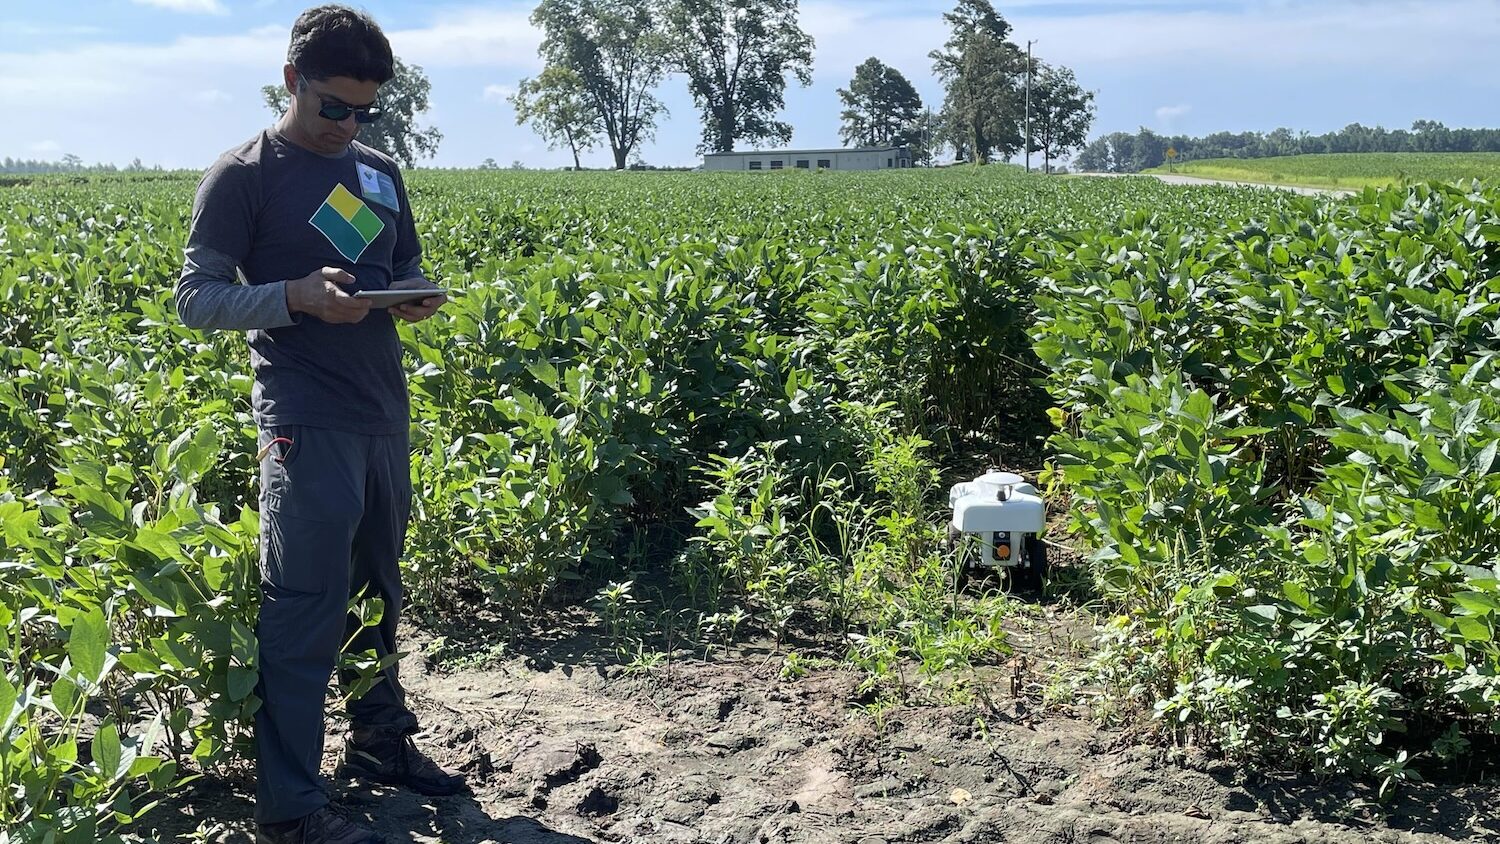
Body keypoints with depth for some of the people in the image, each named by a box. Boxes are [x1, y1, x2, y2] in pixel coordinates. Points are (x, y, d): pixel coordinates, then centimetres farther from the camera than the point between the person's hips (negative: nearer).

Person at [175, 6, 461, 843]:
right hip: (306, 423, -6)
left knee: (378, 585, 16)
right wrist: (296, 295, -24)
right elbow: (197, 299, -7)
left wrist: (420, 297, -3)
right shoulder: (243, 176, -5)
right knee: (306, 604, -5)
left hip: (385, 412, 6)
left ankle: (381, 737, 34)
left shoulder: (381, 172, 13)